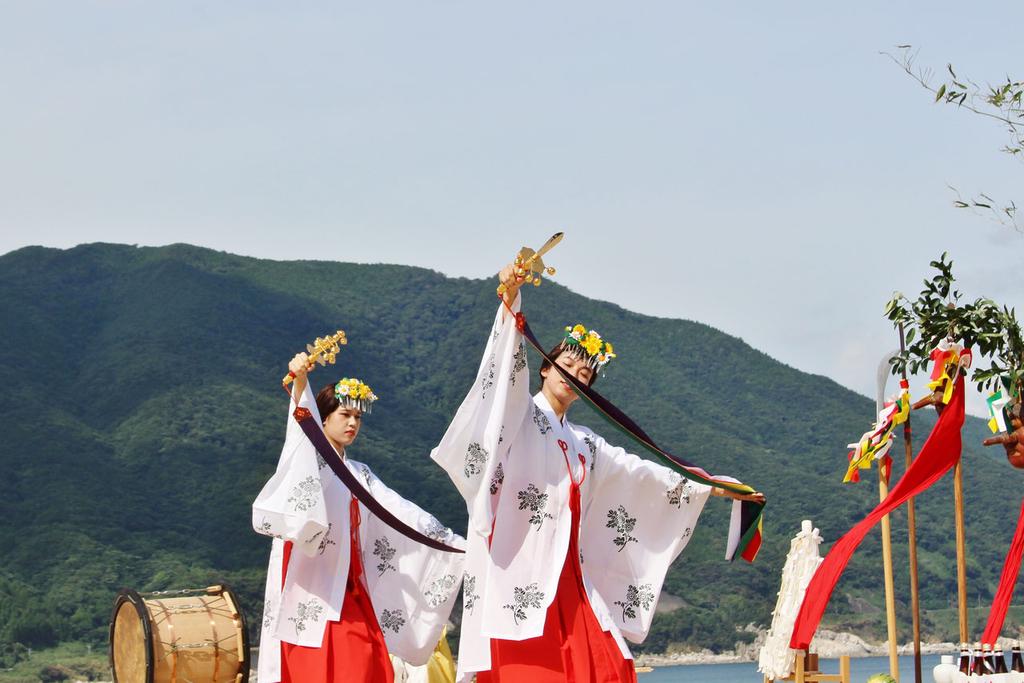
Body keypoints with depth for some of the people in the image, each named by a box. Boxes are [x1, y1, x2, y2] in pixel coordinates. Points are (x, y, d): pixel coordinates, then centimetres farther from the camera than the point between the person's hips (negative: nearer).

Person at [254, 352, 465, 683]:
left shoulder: (359, 474, 20)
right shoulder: (309, 457, 2)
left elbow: (400, 510, 18)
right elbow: (302, 422, -19)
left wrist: (457, 543, 12)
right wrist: (299, 381, -39)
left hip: (349, 590, 6)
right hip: (311, 587, -6)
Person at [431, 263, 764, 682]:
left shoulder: (584, 443, 25)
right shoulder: (519, 415, 6)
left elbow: (638, 472, 29)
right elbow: (507, 372, -12)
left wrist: (707, 487, 29)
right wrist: (511, 303, -29)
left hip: (566, 578, 7)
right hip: (517, 573, -7)